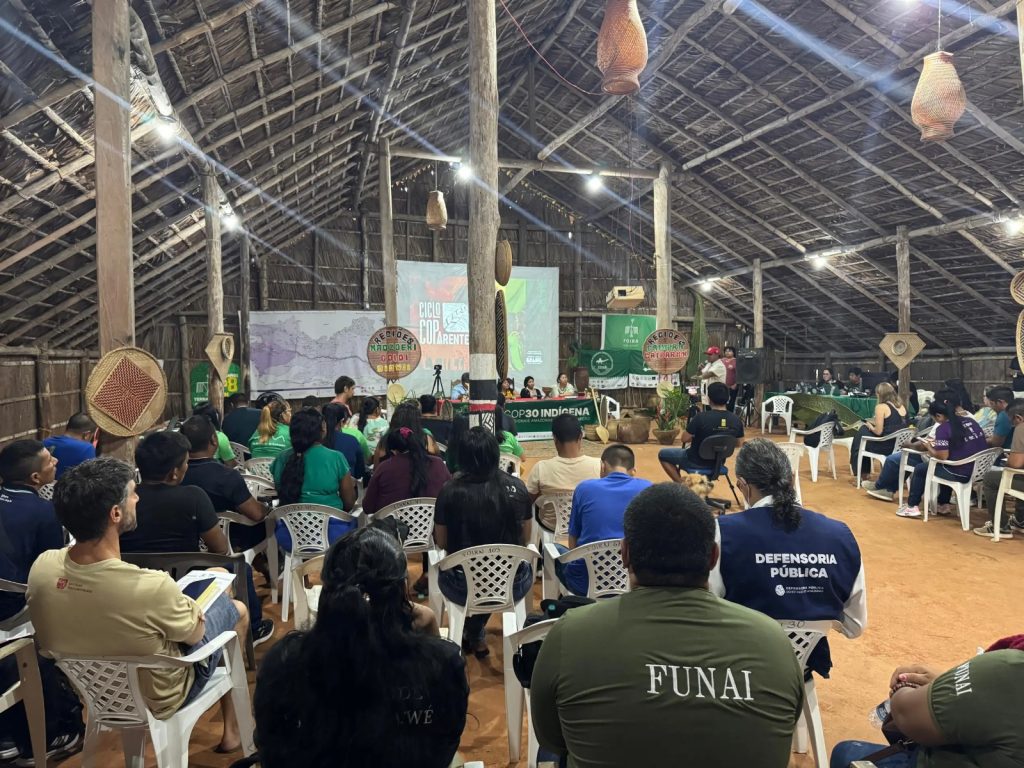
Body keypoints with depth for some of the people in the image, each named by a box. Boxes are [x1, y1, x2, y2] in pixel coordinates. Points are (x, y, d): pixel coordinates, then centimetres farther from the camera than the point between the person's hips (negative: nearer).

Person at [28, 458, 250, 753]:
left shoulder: (41, 568, -22)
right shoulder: (150, 586, -39)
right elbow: (196, 632, -17)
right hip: (157, 701, -5)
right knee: (235, 609, 16)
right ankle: (231, 728, 32)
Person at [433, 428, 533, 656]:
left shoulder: (449, 491, -13)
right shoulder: (516, 488, -8)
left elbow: (441, 542, 0)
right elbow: (524, 539, 4)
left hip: (464, 589, 0)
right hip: (512, 586, 1)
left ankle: (474, 637, 43)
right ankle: (476, 634, 45)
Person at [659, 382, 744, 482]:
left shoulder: (701, 417, -28)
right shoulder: (737, 420, -14)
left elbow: (685, 439, -15)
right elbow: (738, 443, 2)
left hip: (697, 462, -5)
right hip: (719, 462, 6)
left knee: (662, 454, 16)